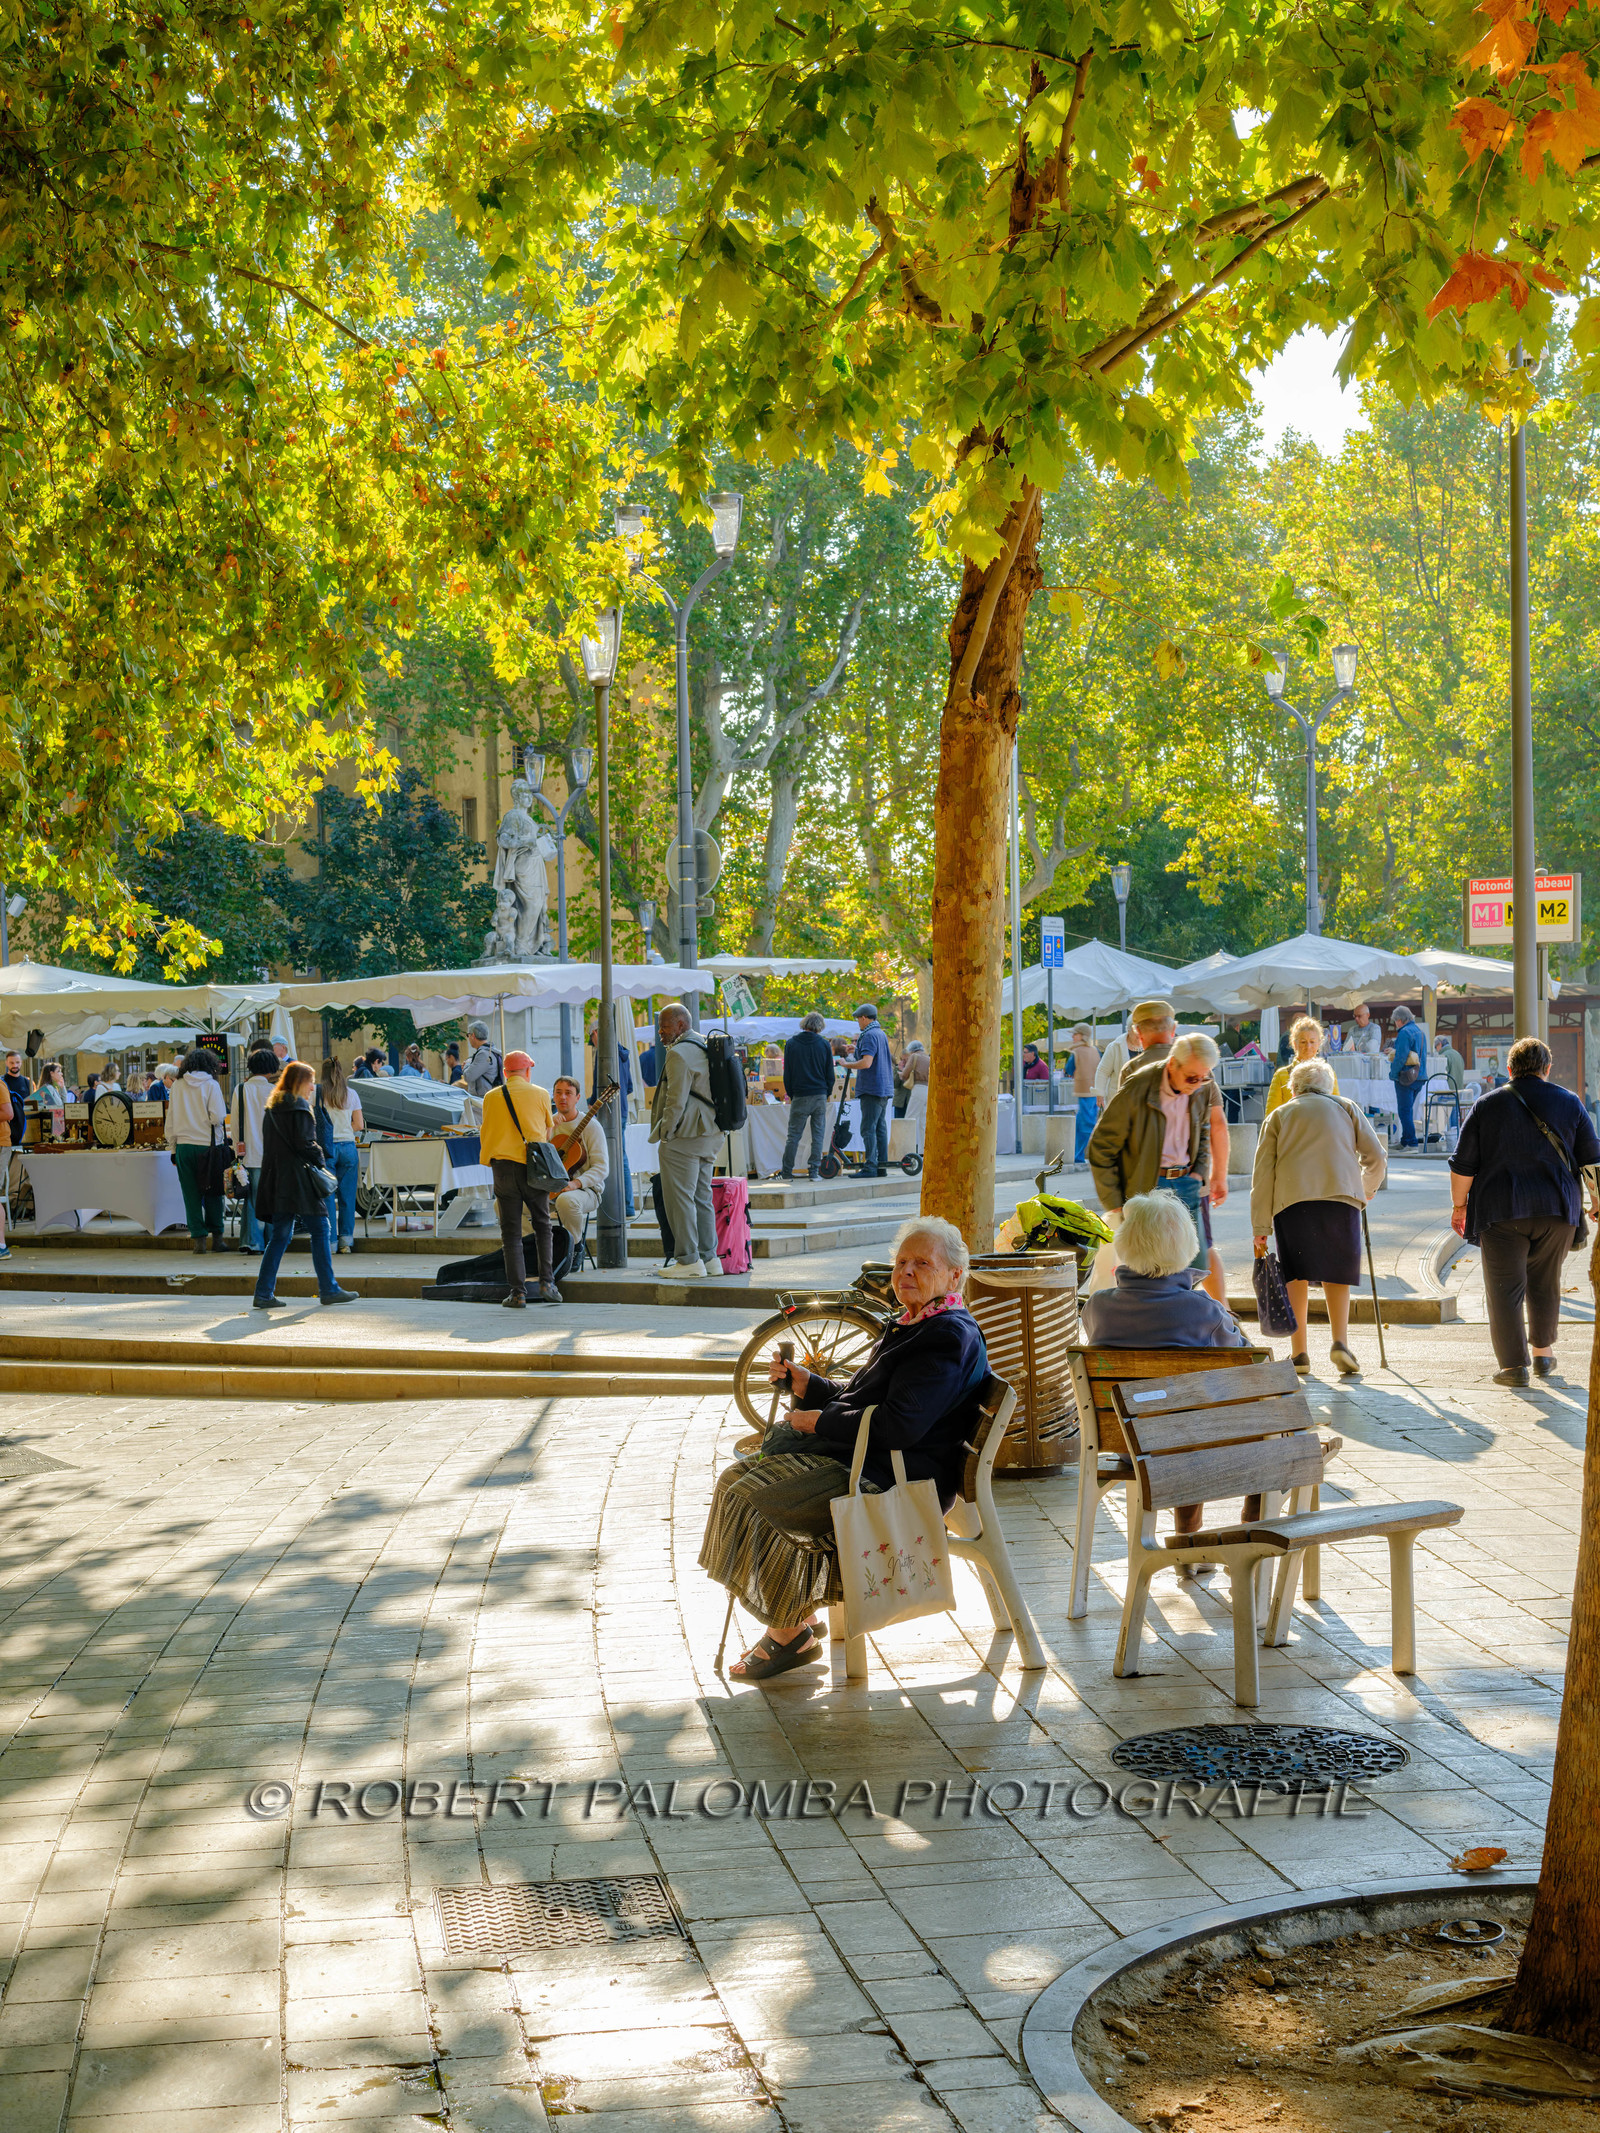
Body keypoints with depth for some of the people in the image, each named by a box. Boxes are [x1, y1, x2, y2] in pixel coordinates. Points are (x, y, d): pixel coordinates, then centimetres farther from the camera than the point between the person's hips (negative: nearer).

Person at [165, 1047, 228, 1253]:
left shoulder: (177, 1086, 6)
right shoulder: (211, 1085, -3)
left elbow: (170, 1120, 9)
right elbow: (218, 1117, -12)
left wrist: (173, 1149, 15)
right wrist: (222, 1119, 12)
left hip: (183, 1145, 2)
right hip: (206, 1144, -2)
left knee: (191, 1195, 5)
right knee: (212, 1193, 8)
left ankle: (199, 1239, 3)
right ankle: (216, 1237, 10)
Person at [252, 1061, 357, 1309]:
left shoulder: (271, 1109, 15)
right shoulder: (299, 1108, -10)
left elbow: (270, 1146, 17)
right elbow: (304, 1143, -17)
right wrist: (320, 1163, -2)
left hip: (276, 1178, 8)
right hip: (298, 1179, -8)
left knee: (279, 1236, 9)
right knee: (320, 1230, 0)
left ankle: (264, 1293, 4)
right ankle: (328, 1289, 2)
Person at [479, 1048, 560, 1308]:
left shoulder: (491, 1097, 7)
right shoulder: (539, 1094, 3)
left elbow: (485, 1135, 14)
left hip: (502, 1166, 1)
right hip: (533, 1166, -1)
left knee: (511, 1231, 2)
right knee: (542, 1225, 14)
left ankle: (518, 1292, -2)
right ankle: (546, 1282, 4)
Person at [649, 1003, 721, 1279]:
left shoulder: (679, 1054, -14)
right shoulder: (705, 1047, 15)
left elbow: (676, 1102, -19)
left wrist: (664, 1134, -11)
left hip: (683, 1139, -10)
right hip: (707, 1137, 10)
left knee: (679, 1198, -5)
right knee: (702, 1197, 13)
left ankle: (689, 1259, -4)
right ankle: (708, 1257, 16)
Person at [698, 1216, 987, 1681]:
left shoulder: (949, 1337, -15)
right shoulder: (908, 1327, 18)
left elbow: (898, 1426, -24)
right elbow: (856, 1400, 24)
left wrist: (819, 1422, -13)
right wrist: (805, 1383, 6)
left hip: (896, 1477, -11)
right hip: (857, 1457, 11)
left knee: (755, 1499, -18)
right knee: (738, 1478, 2)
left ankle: (792, 1633, -5)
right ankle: (799, 1615, 4)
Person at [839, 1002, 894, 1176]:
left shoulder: (869, 1035, -13)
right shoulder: (881, 1034, 17)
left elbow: (866, 1063, -23)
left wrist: (847, 1064, -9)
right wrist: (856, 1051, 34)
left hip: (872, 1089, -10)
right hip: (884, 1088, 10)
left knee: (868, 1129, -9)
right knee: (880, 1128, 10)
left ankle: (870, 1167, -13)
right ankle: (882, 1166, 10)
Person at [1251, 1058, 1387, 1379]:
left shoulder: (1279, 1115, 20)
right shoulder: (1345, 1108, 21)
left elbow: (1262, 1174, 12)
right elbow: (1376, 1157, 16)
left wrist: (1260, 1227, 12)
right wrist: (1366, 1190, 35)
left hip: (1291, 1199, 0)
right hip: (1341, 1196, 0)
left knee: (1296, 1276, 8)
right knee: (1336, 1273, 9)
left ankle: (1299, 1353, 5)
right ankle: (1340, 1342, -8)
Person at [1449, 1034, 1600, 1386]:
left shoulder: (1487, 1105, 3)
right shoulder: (1569, 1104, 7)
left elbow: (1463, 1165, 1)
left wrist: (1459, 1205, 10)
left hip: (1500, 1211, -2)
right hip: (1556, 1210, 2)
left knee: (1505, 1287, 1)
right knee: (1545, 1282, 17)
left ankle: (1513, 1365, -1)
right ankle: (1543, 1353, 27)